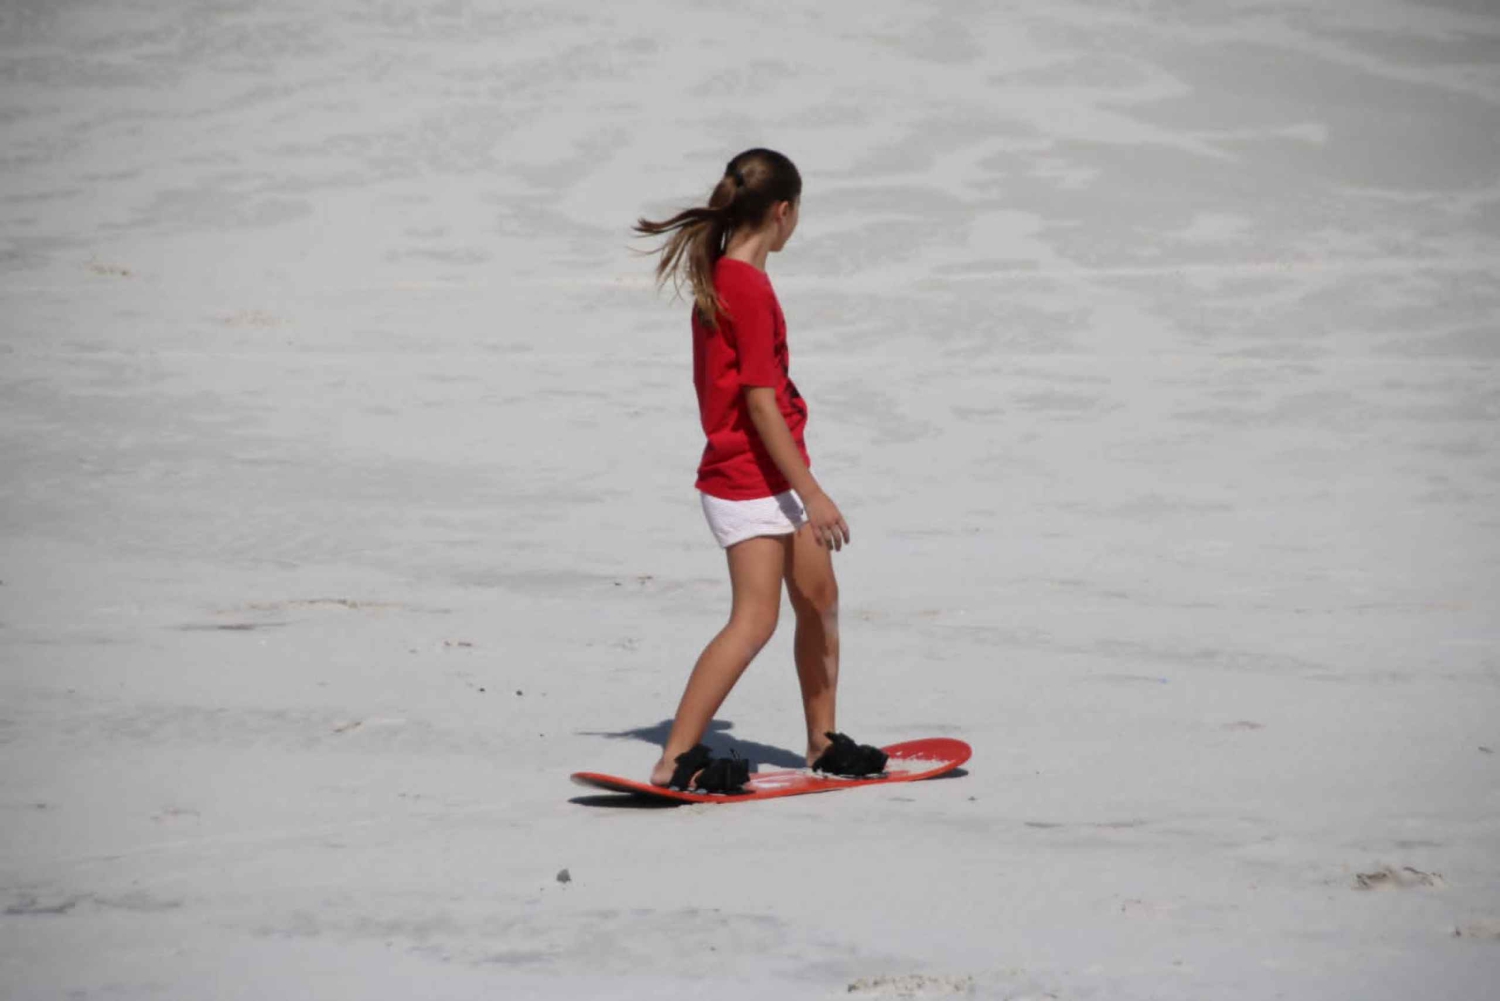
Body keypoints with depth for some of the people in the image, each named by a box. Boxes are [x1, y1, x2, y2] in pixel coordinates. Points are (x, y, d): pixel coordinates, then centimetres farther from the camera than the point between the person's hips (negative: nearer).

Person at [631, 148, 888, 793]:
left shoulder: (719, 279, 10)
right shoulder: (750, 290, -19)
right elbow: (759, 402, -22)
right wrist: (812, 494, -20)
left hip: (776, 477, 10)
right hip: (751, 481, -10)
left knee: (820, 601, 16)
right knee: (755, 620, -12)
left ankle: (823, 743, 28)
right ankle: (675, 760, -13)